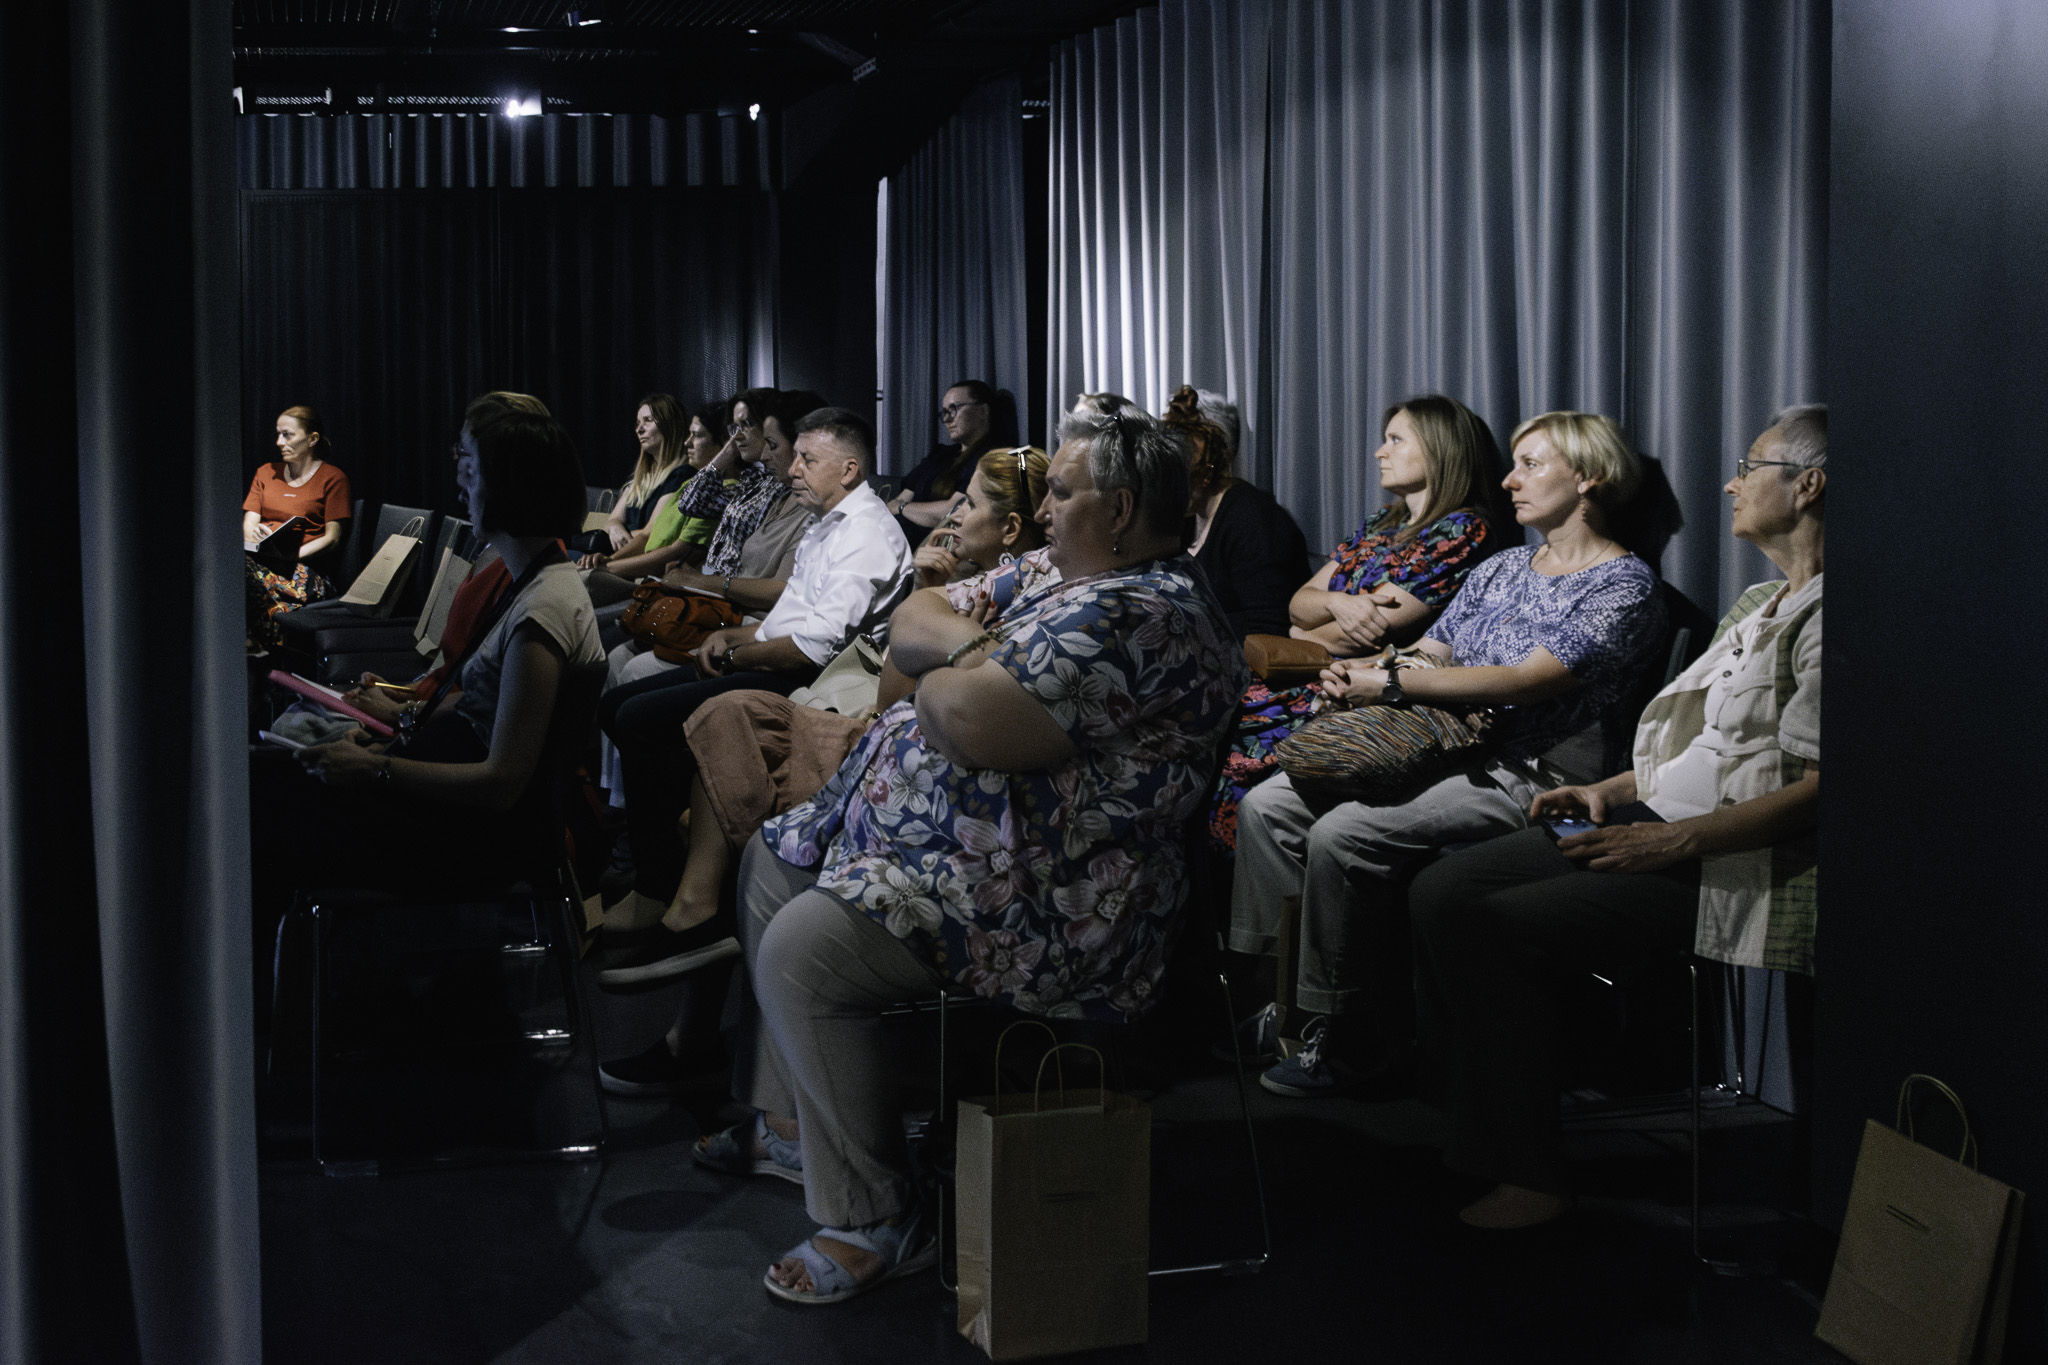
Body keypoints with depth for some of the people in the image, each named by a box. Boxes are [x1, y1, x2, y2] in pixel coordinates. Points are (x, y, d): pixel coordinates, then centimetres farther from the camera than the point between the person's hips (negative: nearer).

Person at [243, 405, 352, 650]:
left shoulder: (332, 478, 9)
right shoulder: (266, 473, 25)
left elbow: (332, 537, 0)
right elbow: (248, 524, 16)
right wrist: (254, 534, -10)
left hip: (304, 568, -4)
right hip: (258, 556, 4)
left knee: (251, 572, -38)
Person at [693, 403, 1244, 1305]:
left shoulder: (1138, 616, -23)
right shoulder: (1056, 582, 13)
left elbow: (969, 722, -31)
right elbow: (910, 622, 15)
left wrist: (947, 677, -6)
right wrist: (971, 644, -8)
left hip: (1037, 900, -12)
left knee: (802, 951, -26)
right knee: (774, 859, 23)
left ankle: (871, 1224, -13)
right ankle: (792, 1119, 31)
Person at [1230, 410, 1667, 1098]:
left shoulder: (1624, 584, -5)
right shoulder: (1501, 568, 21)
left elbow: (1523, 682, -17)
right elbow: (1431, 654, 18)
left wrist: (1391, 686, -17)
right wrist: (1360, 672, -6)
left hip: (1519, 776, -9)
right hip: (1436, 750, 9)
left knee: (1342, 834, -28)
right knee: (1268, 804, -8)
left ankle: (1349, 1041, -16)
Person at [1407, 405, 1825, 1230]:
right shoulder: (1761, 605, 20)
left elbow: (1819, 786, -22)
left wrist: (1673, 840, -24)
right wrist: (1609, 791, 12)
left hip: (1725, 866, -10)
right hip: (1654, 825, 10)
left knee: (1492, 927, -22)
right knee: (1441, 891, -2)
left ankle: (1527, 1176, -10)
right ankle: (1462, 1131, 4)